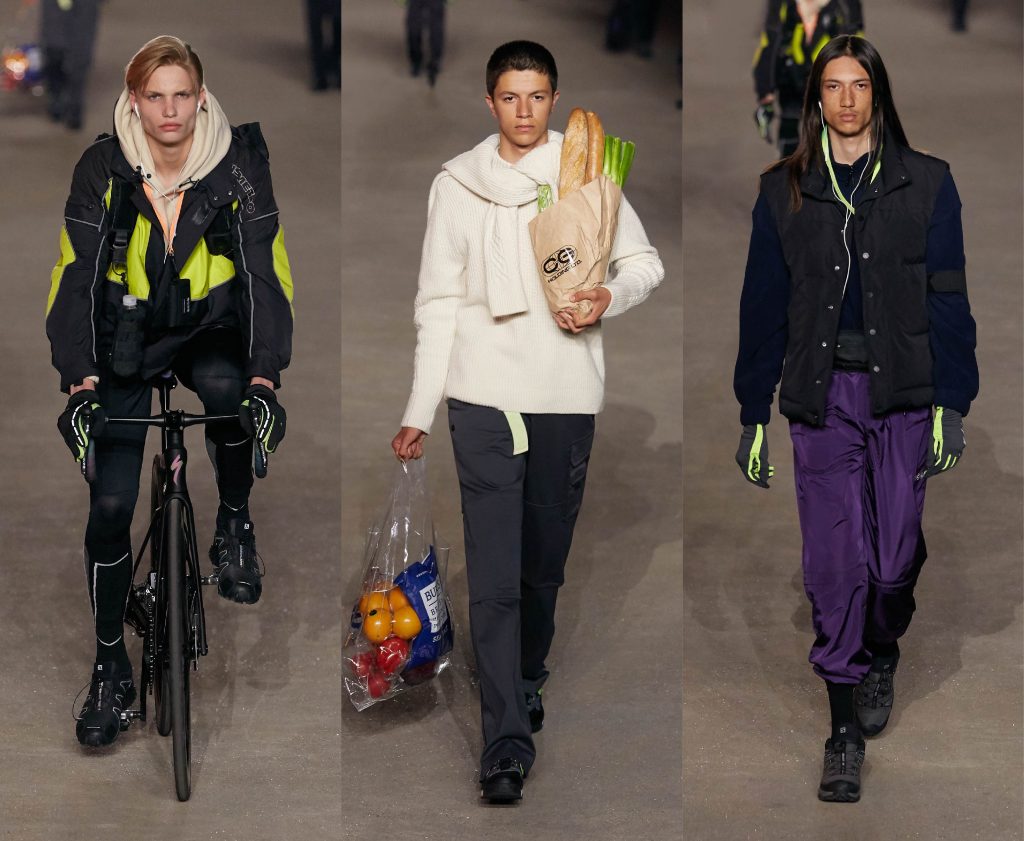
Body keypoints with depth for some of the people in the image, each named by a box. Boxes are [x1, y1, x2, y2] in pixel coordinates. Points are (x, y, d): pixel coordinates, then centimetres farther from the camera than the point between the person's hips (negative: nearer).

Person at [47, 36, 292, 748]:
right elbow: (78, 276, -16)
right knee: (110, 503, -7)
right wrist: (81, 385, -27)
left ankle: (234, 525, -9)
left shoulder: (239, 164, -13)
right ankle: (111, 668, 9)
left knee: (228, 392, -37)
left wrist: (265, 380, -28)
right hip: (127, 338, 1)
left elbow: (266, 271, -16)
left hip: (209, 329, -1)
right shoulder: (104, 170, -13)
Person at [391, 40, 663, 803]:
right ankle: (507, 741, -10)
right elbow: (439, 305, 5)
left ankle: (526, 680, 38)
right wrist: (419, 413, 2)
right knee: (494, 576, -8)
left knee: (545, 565, 12)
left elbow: (645, 263, 11)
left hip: (566, 397, 1)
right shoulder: (457, 185, 4)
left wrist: (610, 298, -11)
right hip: (484, 396, -1)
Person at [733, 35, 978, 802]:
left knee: (896, 556, 1)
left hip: (902, 392, 0)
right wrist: (754, 417, 7)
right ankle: (846, 731, 3)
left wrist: (951, 406, -6)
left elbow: (948, 300, 2)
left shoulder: (925, 184, 4)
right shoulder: (785, 192, 8)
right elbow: (763, 306, 9)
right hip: (821, 395, 0)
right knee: (835, 566, -4)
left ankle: (881, 656, 33)